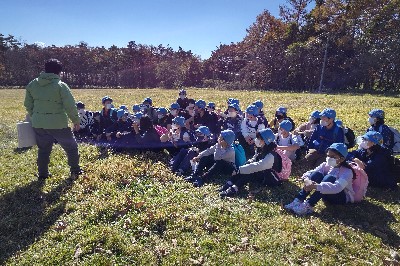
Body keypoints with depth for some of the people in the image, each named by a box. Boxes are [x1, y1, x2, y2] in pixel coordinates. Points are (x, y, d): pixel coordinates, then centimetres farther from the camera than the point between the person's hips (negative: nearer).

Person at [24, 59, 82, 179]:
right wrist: (76, 121, -1)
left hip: (38, 124, 5)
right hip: (58, 124, -5)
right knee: (71, 146, 13)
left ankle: (42, 173, 27)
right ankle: (75, 170, 21)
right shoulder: (61, 85, -12)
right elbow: (70, 106, -13)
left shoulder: (32, 84, 6)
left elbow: (28, 105, 14)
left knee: (43, 149, 20)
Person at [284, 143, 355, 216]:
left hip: (343, 197, -5)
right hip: (327, 195, 5)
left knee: (330, 178, -33)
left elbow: (337, 187, -41)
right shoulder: (326, 165, -6)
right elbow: (309, 173, -15)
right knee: (317, 174, -22)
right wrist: (307, 180, -40)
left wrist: (315, 186, -49)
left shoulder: (347, 172, -22)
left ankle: (308, 206, -36)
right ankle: (298, 201, -27)